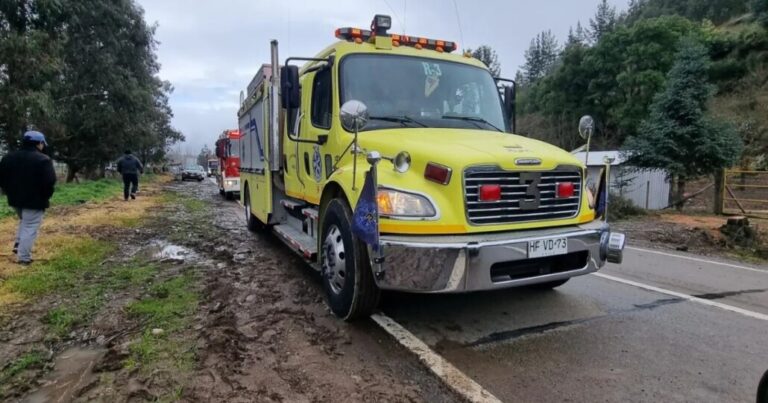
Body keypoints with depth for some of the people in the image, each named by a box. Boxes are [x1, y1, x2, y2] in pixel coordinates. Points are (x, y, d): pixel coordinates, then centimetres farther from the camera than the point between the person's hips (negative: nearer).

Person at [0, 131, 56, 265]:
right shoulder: (43, 160, -15)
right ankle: (24, 257, -1)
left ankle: (18, 245, 23)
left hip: (15, 199, 7)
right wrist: (46, 196, -4)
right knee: (30, 228, -2)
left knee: (24, 222, 30)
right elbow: (50, 181, -20)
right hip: (35, 200, -7)